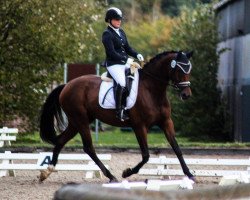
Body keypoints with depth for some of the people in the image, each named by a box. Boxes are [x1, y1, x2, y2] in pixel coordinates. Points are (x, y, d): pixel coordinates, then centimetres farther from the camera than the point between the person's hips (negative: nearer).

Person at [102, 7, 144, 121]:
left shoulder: (121, 32, 16)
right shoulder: (107, 34, -8)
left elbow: (127, 48, 20)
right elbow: (112, 53, -16)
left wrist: (137, 55, 1)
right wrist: (126, 59, -20)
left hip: (125, 63, 9)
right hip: (113, 64, -9)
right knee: (122, 83, -30)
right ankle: (119, 111, -24)